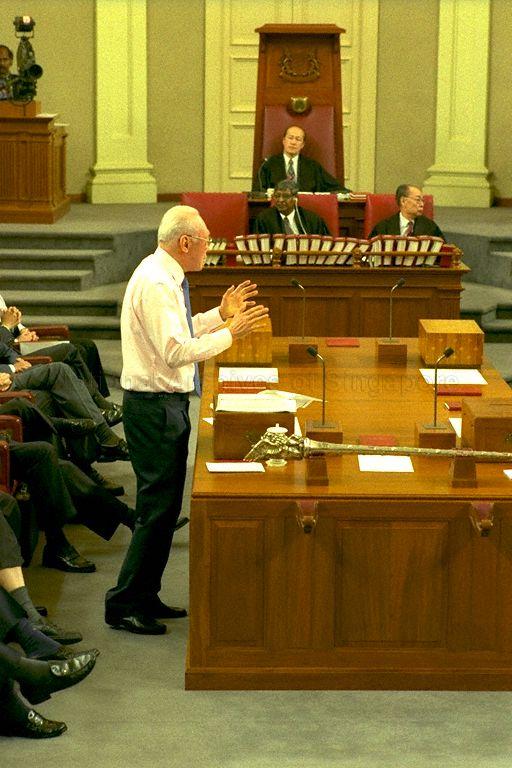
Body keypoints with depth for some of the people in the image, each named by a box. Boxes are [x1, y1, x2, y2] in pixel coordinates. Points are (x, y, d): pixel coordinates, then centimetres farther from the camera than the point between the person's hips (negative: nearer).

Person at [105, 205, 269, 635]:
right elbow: (176, 350, -26)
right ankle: (124, 604, 1)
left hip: (167, 403, 11)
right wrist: (230, 332, -20)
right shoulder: (156, 284, -20)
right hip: (154, 406, -11)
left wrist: (221, 315, 14)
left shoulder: (164, 277, 12)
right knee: (158, 507, -7)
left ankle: (145, 597, 24)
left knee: (165, 505, 15)